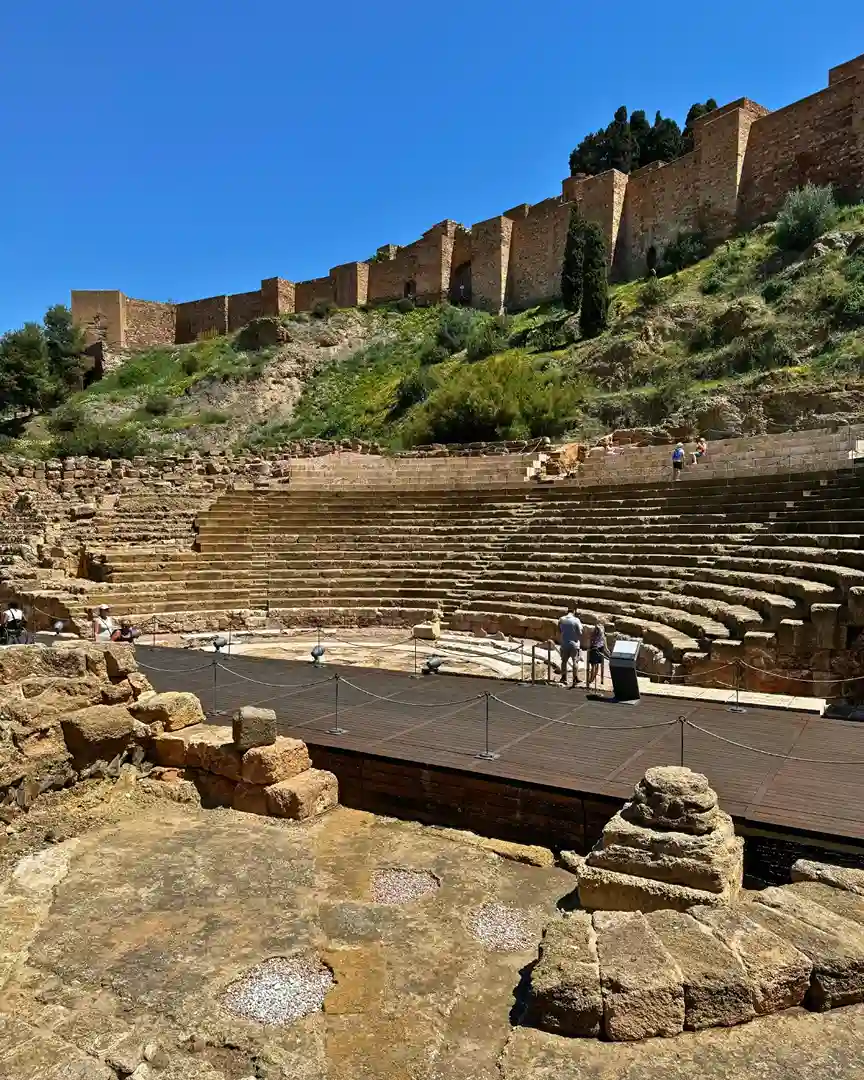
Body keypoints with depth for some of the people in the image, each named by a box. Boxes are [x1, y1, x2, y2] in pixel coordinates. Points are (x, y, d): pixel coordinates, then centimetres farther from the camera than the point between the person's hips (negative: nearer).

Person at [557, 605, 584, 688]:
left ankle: (563, 678, 19)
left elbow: (559, 632, 7)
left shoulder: (561, 619, -1)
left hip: (564, 644, 3)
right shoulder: (576, 620, -12)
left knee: (564, 661, 14)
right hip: (574, 644, -3)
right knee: (575, 661, 5)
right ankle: (575, 679, 5)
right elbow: (580, 633, -9)